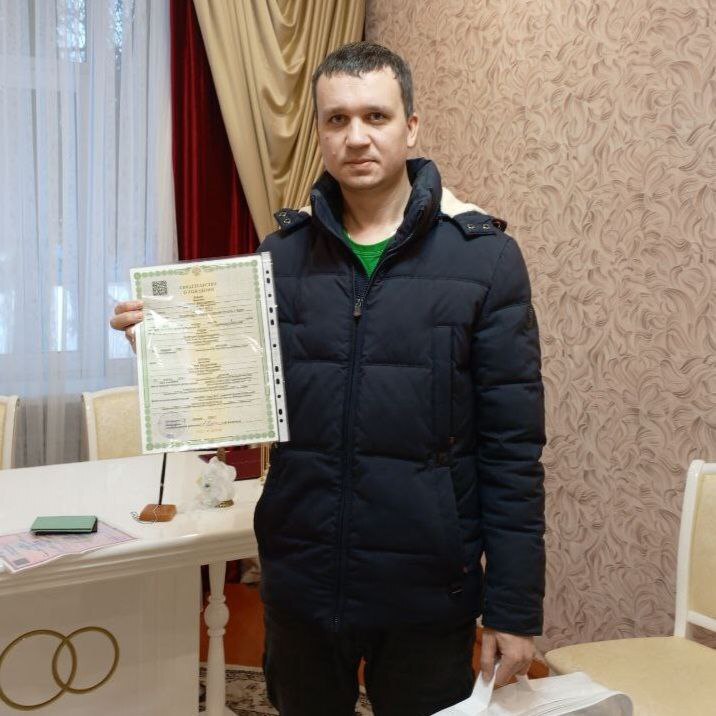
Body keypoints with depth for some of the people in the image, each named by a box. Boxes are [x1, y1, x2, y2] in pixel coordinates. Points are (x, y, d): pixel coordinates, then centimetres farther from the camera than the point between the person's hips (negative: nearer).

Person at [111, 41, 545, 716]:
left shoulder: (483, 257, -7)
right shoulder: (283, 253, 1)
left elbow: (511, 449, -8)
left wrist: (514, 610, -8)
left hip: (427, 591, -2)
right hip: (299, 584, 3)